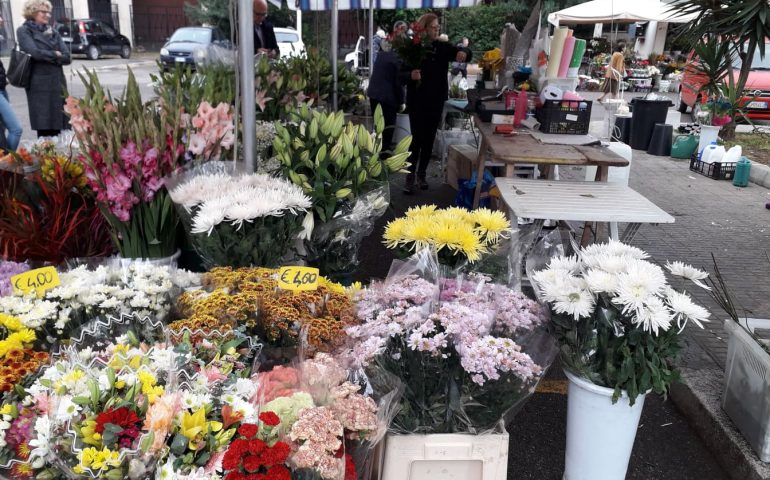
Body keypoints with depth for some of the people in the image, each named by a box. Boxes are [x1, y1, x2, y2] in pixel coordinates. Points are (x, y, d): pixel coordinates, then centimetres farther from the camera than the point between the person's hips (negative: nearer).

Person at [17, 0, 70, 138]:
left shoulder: (53, 32, 16)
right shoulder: (24, 31, 2)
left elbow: (67, 57, 5)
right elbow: (35, 53, -14)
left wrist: (46, 56, -7)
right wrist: (55, 55, 0)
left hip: (58, 83, 5)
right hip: (39, 85, -4)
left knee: (58, 128, 3)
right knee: (44, 128, -6)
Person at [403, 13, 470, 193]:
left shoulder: (443, 47, 3)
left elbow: (465, 54, 1)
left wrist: (463, 54, -23)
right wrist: (410, 76, -31)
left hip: (436, 101, 4)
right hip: (417, 101, -4)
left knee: (429, 139, 9)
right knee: (417, 139, -6)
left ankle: (421, 174, 21)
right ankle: (410, 177, 1)